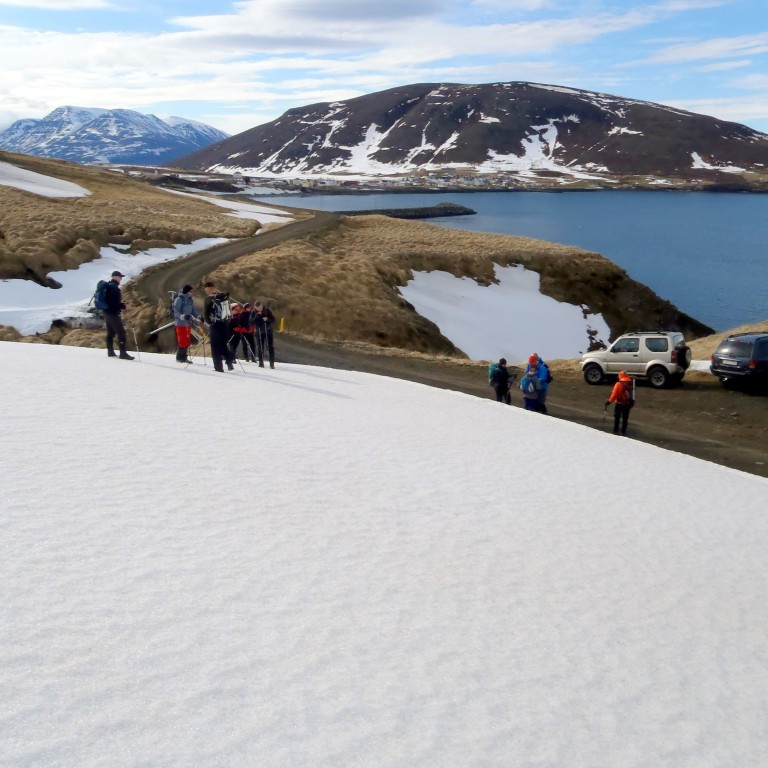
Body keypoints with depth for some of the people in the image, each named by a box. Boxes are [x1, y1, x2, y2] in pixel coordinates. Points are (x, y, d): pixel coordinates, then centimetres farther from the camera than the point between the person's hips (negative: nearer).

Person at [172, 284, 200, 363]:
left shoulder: (190, 300, 12)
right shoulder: (179, 299, -10)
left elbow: (194, 310, 17)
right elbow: (175, 311, -15)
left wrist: (198, 317, 0)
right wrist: (183, 316, -30)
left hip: (188, 323, 8)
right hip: (181, 323, -8)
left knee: (187, 341, 9)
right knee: (182, 341, -8)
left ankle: (184, 357, 18)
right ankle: (179, 357, 1)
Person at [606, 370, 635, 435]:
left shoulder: (618, 384, -18)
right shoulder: (631, 384, -2)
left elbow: (614, 394, -18)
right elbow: (632, 394, 6)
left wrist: (609, 401, -7)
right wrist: (632, 402, 18)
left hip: (619, 404, -4)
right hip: (627, 404, 4)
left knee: (617, 417, 10)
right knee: (625, 418, 15)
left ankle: (616, 431, 12)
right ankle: (623, 431, 20)